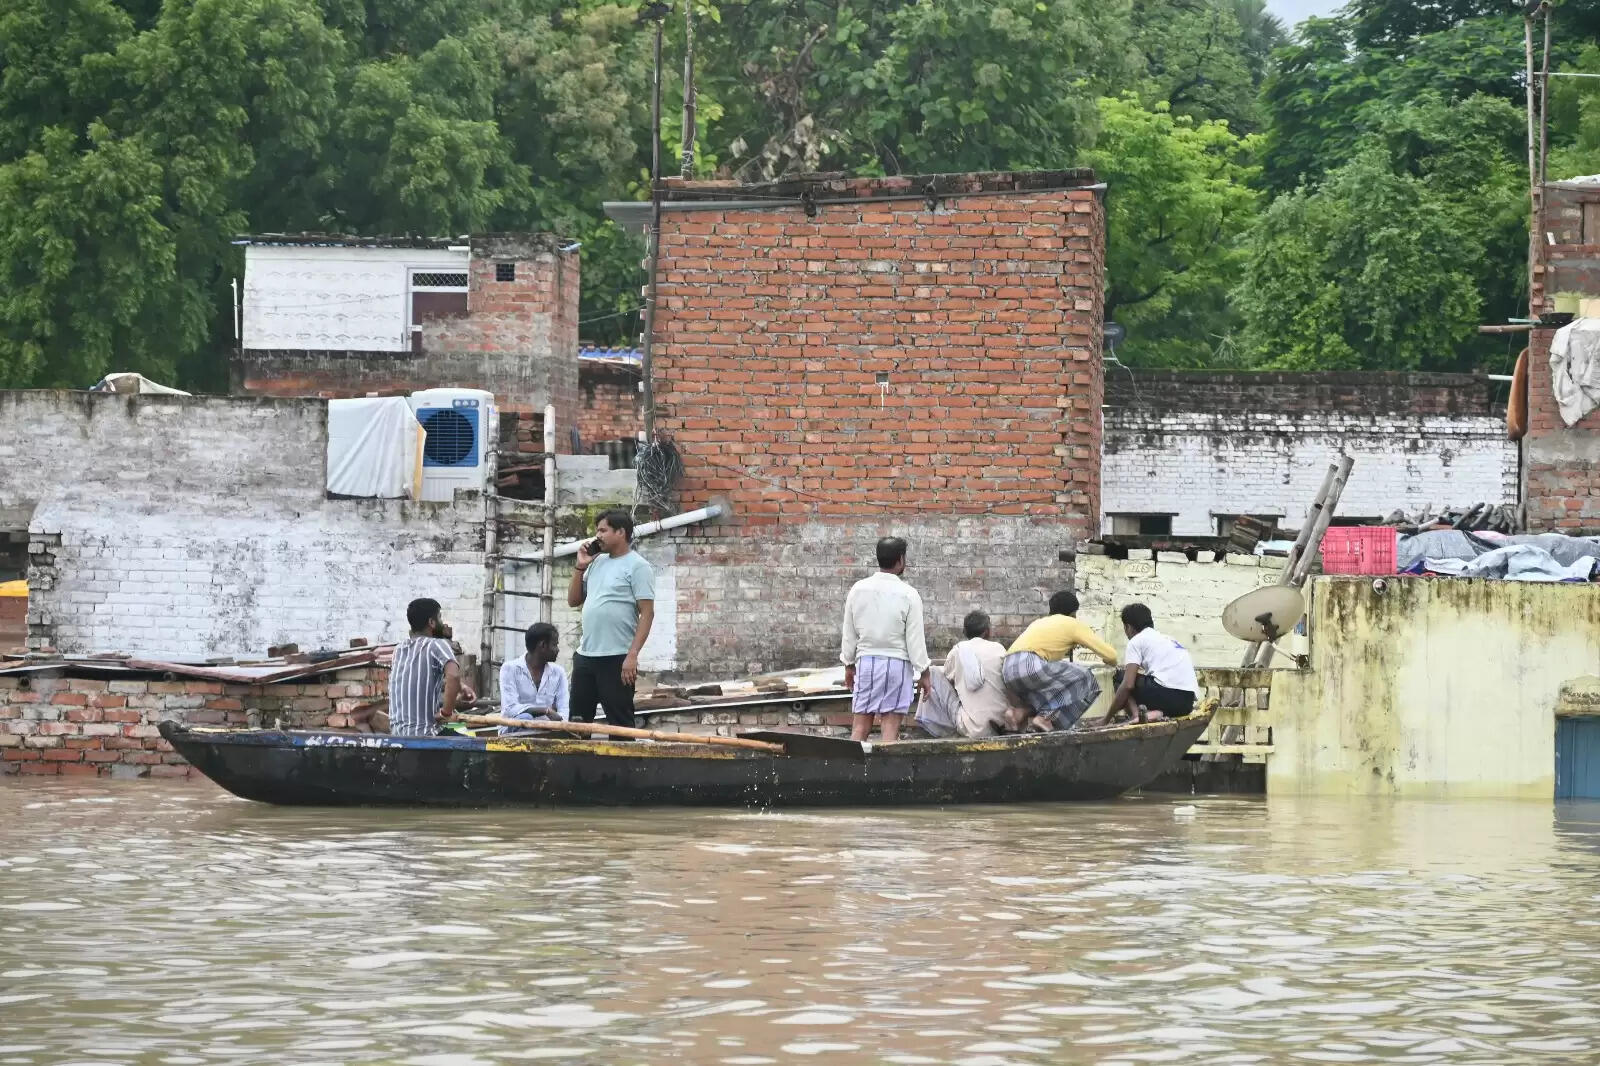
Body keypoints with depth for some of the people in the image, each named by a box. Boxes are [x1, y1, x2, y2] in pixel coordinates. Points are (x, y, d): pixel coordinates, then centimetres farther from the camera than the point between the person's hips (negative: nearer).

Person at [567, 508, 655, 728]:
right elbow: (573, 600, 21)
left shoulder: (637, 566, -7)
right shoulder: (596, 562, 15)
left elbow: (647, 614, -12)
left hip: (616, 659, -8)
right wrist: (580, 567, 7)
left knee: (620, 722, -2)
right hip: (585, 656, 8)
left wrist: (632, 655, -20)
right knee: (578, 721, 10)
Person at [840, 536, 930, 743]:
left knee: (860, 725, 5)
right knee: (891, 725, -1)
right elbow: (915, 639, -7)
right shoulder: (908, 595, -9)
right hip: (897, 662, -3)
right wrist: (923, 673, 2)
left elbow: (849, 633, 8)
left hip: (866, 661, 3)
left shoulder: (858, 589, 1)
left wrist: (849, 665, 19)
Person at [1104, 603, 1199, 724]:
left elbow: (1128, 685, -3)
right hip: (1187, 703, 6)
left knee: (1119, 678, 16)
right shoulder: (1168, 638, 30)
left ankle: (1137, 714, -13)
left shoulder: (1136, 641, 7)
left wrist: (1106, 719, 4)